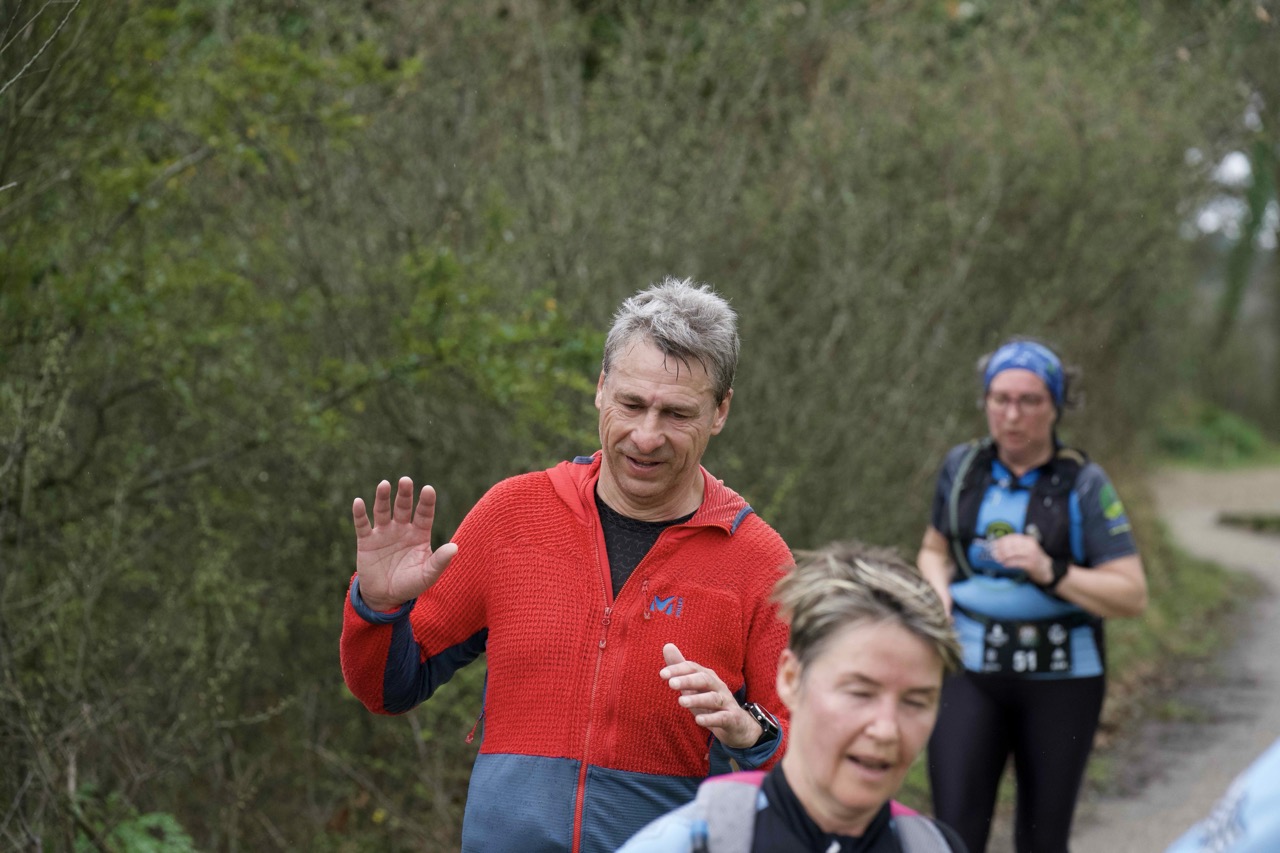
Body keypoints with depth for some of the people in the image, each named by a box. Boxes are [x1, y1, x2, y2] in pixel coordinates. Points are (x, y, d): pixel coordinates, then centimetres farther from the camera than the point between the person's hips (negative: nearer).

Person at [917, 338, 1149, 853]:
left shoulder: (1083, 485, -6)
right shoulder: (962, 467, 4)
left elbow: (1132, 596, -9)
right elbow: (934, 549, 21)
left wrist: (1050, 572, -22)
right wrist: (937, 589, -1)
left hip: (1059, 680, -2)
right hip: (970, 669, 2)